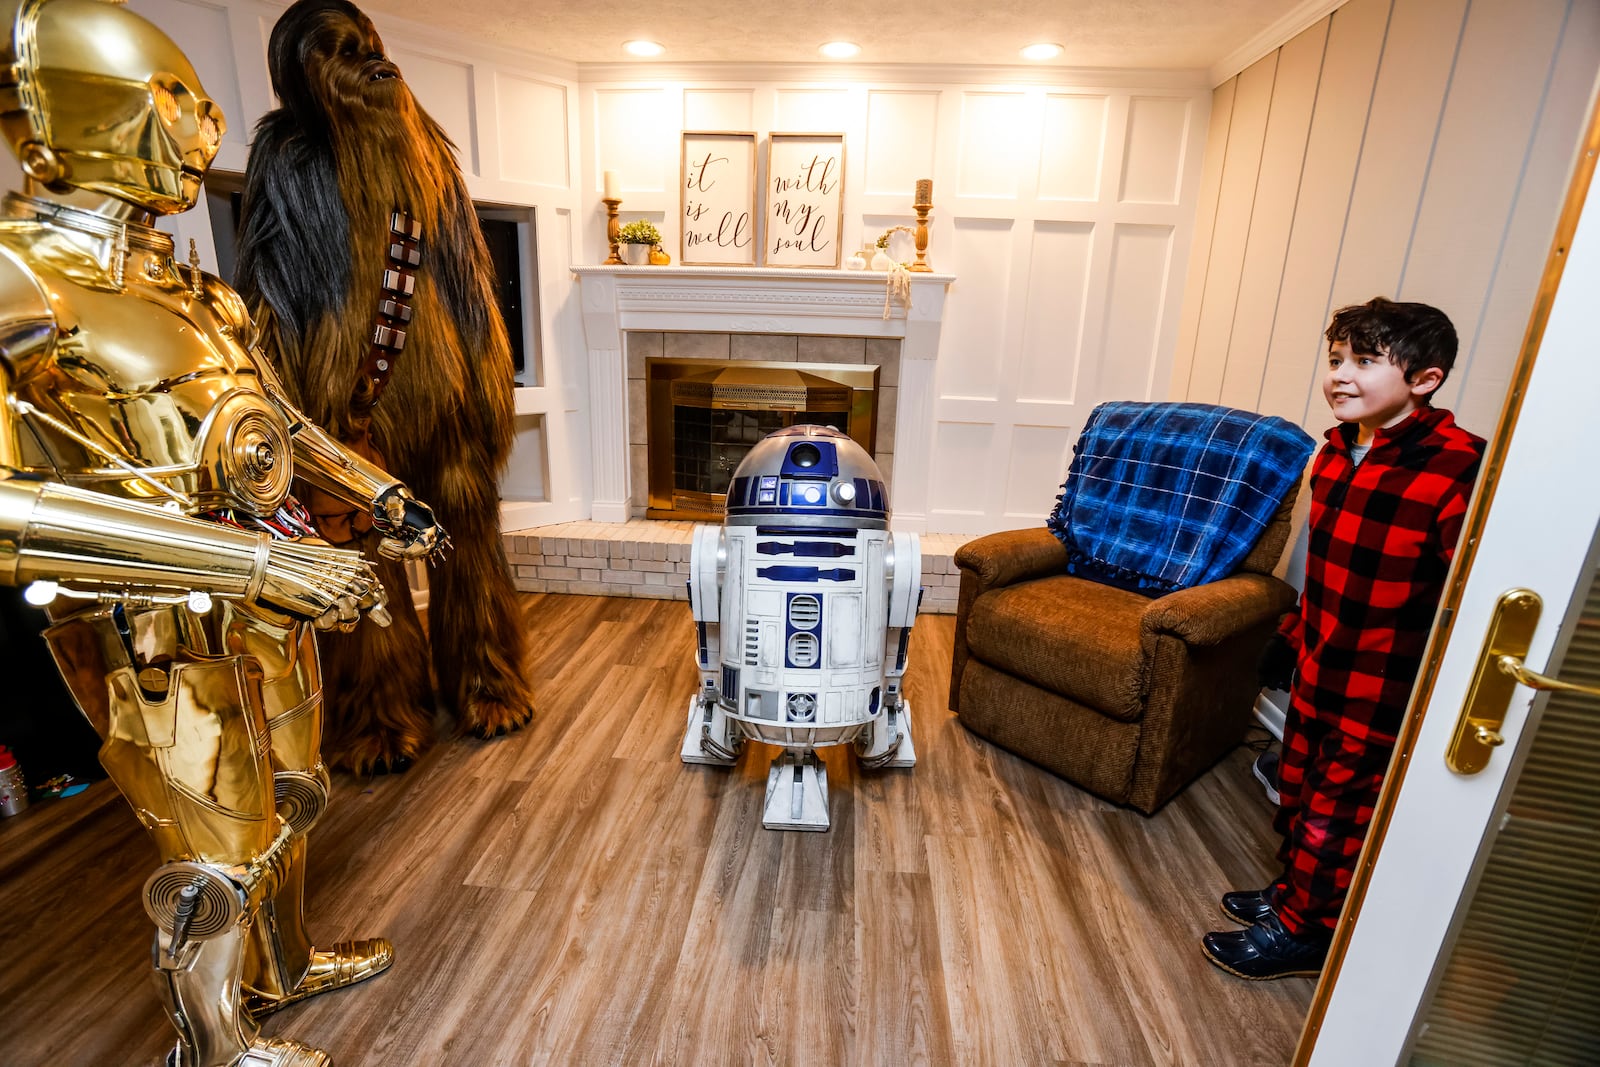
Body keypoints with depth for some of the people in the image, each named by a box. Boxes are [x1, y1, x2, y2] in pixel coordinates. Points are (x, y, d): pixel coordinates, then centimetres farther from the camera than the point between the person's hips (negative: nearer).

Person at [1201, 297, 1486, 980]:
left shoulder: (1458, 471, -23)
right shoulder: (1338, 451, 2)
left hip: (1383, 693, -7)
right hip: (1317, 670, 7)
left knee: (1334, 815, 11)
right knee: (1299, 790, 22)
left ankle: (1303, 931, 33)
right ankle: (1294, 892, 45)